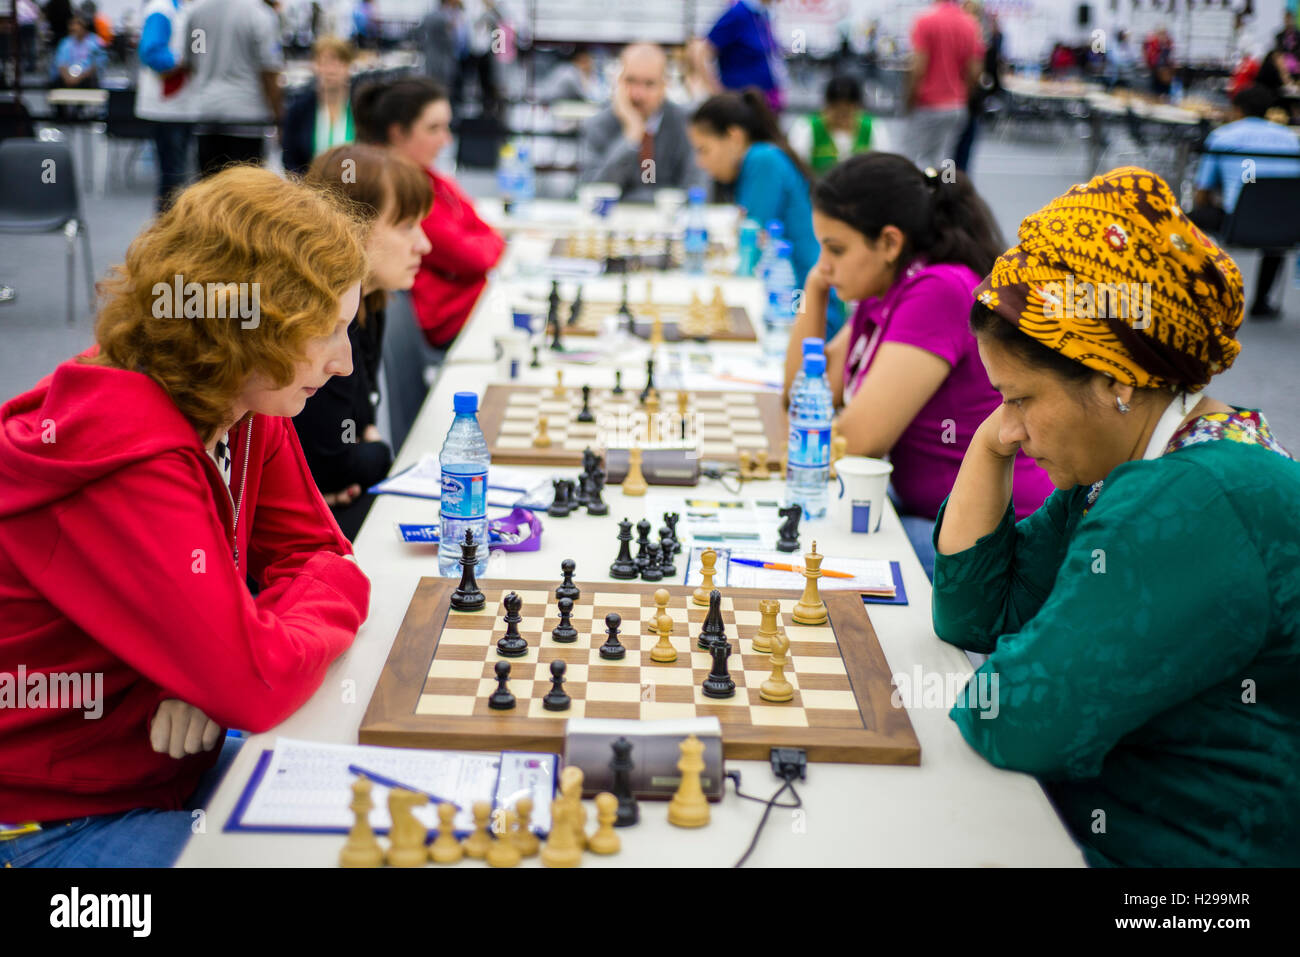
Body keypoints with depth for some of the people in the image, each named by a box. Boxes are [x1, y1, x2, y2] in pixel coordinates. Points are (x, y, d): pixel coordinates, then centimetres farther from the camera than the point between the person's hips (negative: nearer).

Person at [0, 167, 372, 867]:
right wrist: (326, 599, -12)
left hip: (176, 766, 8)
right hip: (57, 821, -8)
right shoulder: (126, 465, -30)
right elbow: (257, 685, -33)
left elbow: (315, 552, 1)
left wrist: (227, 672, -18)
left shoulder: (250, 413, -3)